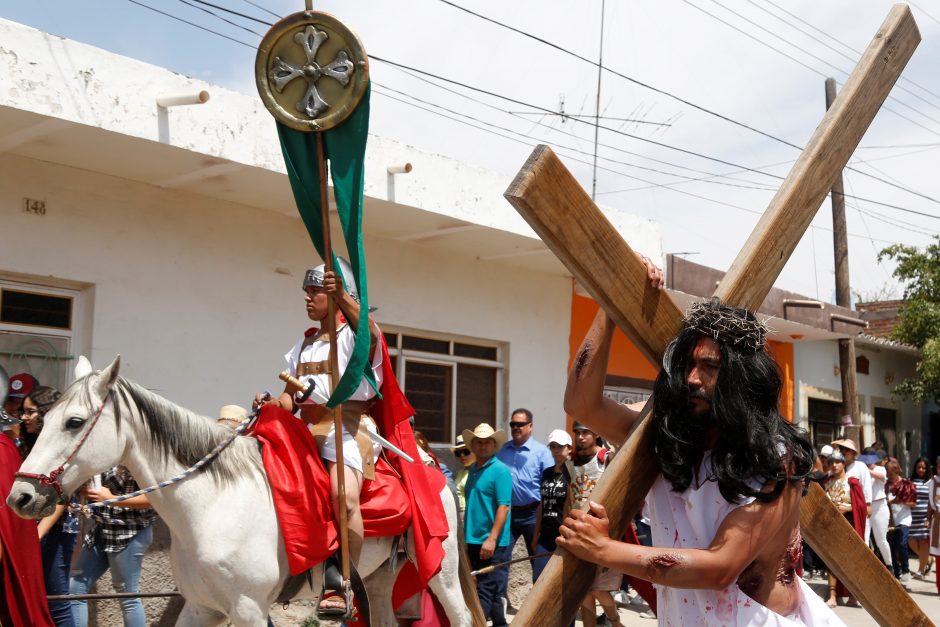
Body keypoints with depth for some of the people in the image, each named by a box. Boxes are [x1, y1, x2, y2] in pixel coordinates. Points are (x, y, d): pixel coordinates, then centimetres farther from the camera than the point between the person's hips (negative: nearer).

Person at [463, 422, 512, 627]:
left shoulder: (500, 470, -10)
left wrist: (492, 539, -21)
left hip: (491, 542, -8)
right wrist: (466, 535, 16)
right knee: (491, 589, 16)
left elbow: (503, 506, -17)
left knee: (485, 589, -6)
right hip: (474, 539, 8)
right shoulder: (473, 470, 12)